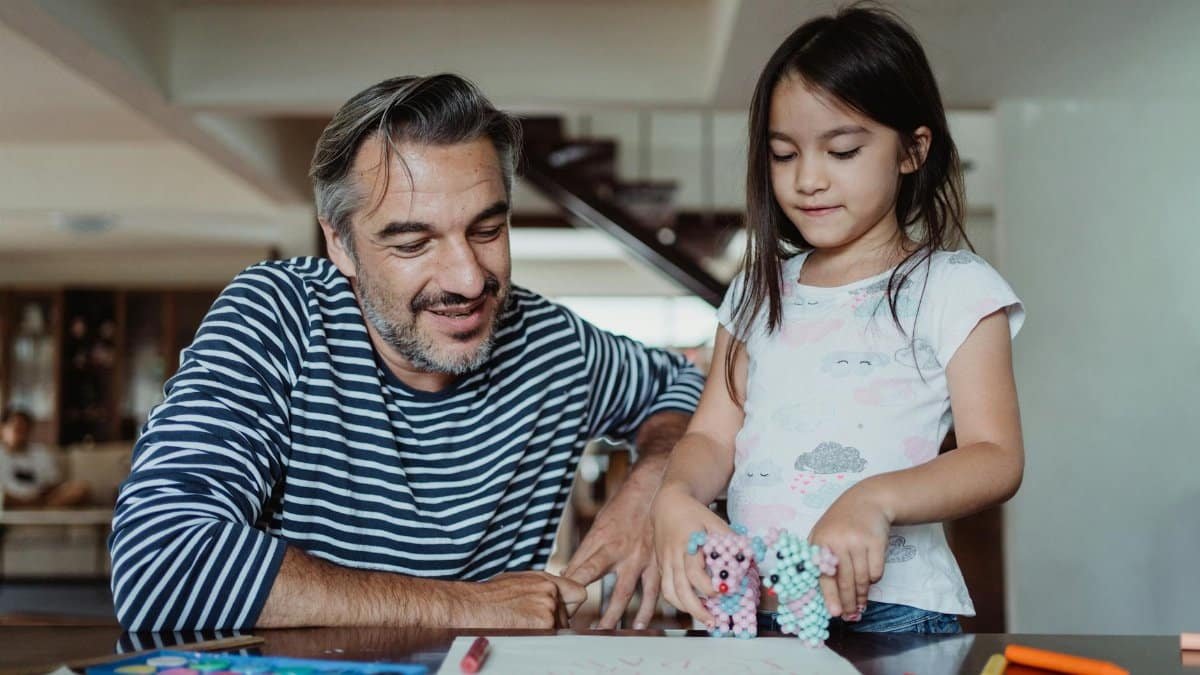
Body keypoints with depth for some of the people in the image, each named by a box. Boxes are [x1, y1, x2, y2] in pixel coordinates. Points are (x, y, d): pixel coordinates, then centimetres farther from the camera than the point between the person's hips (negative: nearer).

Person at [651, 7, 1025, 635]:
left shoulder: (953, 286, 2)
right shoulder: (759, 292, 17)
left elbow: (996, 458, -6)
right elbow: (713, 435, 11)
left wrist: (874, 500, -24)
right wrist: (675, 496, -12)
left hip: (891, 606, -3)